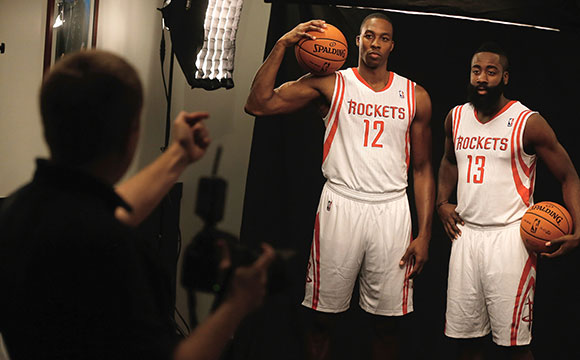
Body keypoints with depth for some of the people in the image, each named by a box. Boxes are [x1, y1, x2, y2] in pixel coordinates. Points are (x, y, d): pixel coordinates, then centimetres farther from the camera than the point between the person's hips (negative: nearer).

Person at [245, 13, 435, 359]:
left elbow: (423, 169, 10)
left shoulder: (415, 96, 9)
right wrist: (283, 45, -10)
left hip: (392, 210, 2)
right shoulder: (330, 84, 3)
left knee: (388, 320, 4)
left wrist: (424, 234, 2)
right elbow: (258, 104, -6)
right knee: (324, 315, 2)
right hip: (341, 205, -1)